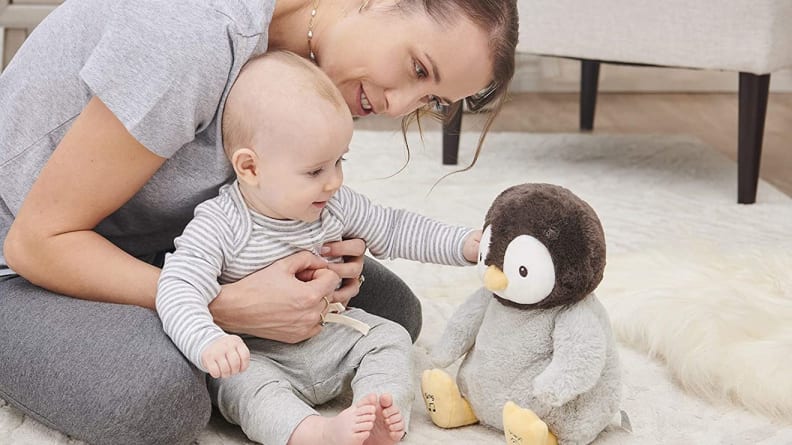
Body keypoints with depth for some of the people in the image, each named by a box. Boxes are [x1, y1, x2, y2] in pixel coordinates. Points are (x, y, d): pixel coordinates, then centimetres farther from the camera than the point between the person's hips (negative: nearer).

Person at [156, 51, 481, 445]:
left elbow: (393, 231, 8)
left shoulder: (335, 205, -4)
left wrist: (464, 244, 0)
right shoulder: (218, 227, -22)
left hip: (332, 338, 6)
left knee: (389, 336, -8)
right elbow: (179, 288, -31)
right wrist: (208, 342, -51)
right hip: (256, 357, -5)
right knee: (242, 384, -32)